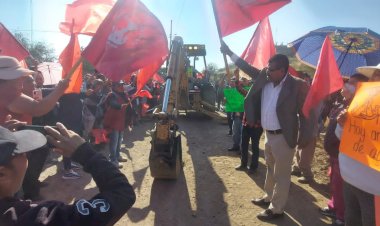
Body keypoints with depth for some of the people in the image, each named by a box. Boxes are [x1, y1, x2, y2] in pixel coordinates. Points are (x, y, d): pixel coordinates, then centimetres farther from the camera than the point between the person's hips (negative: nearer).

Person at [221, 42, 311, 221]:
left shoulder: (297, 85, -18)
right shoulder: (264, 78, -1)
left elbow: (304, 113, -15)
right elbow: (247, 67, 8)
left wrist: (303, 138, -15)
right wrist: (229, 53, 5)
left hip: (283, 137, -7)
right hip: (268, 134, 7)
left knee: (281, 175, 7)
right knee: (271, 169, 25)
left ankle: (276, 209, 22)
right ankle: (268, 197, 44)